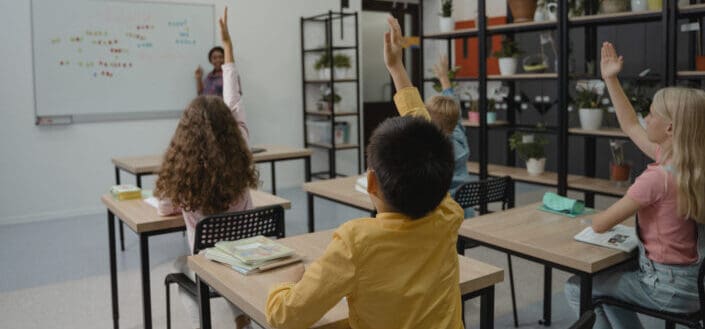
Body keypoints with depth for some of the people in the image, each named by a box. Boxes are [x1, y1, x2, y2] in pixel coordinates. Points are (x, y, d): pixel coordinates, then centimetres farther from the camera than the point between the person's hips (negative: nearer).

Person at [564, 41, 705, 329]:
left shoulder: (658, 177, -29)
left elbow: (601, 224, -23)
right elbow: (631, 127, 9)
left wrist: (593, 217, 1)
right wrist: (610, 80, 10)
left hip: (668, 286, -8)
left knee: (577, 289, 4)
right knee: (603, 278, 26)